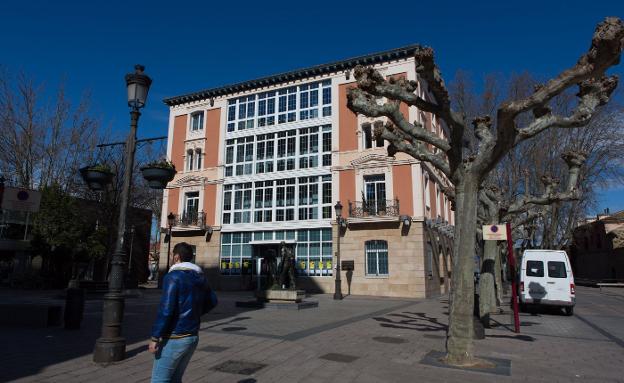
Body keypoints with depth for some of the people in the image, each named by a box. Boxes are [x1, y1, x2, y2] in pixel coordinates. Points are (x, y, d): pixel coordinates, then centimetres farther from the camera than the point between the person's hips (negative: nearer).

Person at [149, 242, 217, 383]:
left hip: (174, 338, -7)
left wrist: (154, 338, -15)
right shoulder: (200, 277, 9)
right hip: (192, 337, 8)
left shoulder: (173, 277, -15)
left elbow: (165, 310, -22)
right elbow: (212, 301, 21)